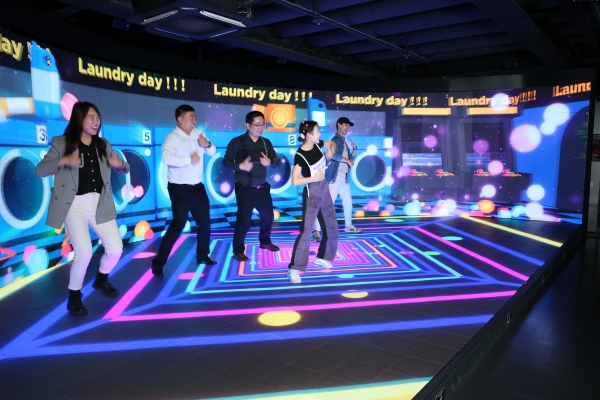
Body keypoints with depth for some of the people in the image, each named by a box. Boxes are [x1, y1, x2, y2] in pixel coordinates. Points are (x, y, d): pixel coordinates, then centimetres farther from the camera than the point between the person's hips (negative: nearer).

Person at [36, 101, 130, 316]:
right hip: (75, 205, -4)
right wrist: (63, 161, -27)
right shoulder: (61, 143, -3)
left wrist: (119, 163, -11)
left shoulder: (103, 145, 9)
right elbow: (40, 170, -8)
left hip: (100, 204, 4)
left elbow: (124, 169, 14)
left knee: (116, 249, 1)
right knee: (84, 252, -15)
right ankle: (74, 296, 10)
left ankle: (101, 279, 33)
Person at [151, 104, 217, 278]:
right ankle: (158, 262, 1)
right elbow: (167, 158, -35)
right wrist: (189, 159, -31)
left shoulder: (198, 133, 5)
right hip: (180, 188, -7)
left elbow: (213, 152, 12)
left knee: (205, 222, 15)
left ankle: (202, 255, 33)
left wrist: (207, 144, -9)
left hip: (198, 186, 7)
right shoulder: (172, 137, -16)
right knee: (178, 224, -10)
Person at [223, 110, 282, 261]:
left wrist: (270, 162, -16)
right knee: (244, 220, -3)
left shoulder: (266, 143, 6)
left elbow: (278, 161, 6)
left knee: (268, 216, 16)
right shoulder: (237, 142, -9)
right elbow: (226, 162, -11)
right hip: (245, 189, -5)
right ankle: (238, 250, 13)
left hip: (263, 187, 6)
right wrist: (240, 165, -30)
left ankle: (265, 241, 40)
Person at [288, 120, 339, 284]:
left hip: (324, 190, 8)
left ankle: (322, 257, 33)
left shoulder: (317, 144, -1)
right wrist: (314, 177, -19)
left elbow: (331, 143, 21)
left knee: (332, 228, 14)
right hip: (312, 194, -7)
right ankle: (294, 268, -6)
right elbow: (295, 181, -23)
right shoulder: (300, 155, -19)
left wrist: (331, 149, 0)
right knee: (306, 231, -14)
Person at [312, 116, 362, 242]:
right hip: (335, 177, -9)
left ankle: (348, 226, 36)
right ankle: (316, 231, -13)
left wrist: (354, 149, 4)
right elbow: (334, 155, -27)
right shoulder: (335, 140, -9)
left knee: (348, 202, 19)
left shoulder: (345, 141, 17)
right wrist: (348, 161, -15)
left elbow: (351, 158, 21)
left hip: (344, 177, 9)